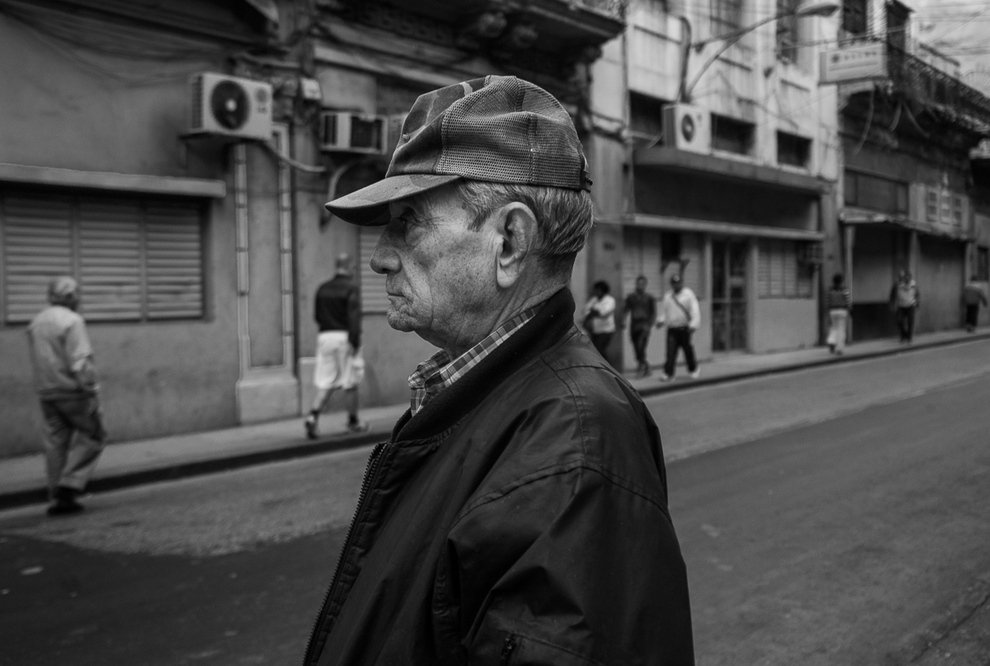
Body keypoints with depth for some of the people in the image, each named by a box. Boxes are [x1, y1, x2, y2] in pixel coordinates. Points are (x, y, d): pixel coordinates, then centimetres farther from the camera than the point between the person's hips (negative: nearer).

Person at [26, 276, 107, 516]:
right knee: (91, 435, 6)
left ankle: (57, 497, 13)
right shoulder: (72, 321, -14)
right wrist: (92, 391, -17)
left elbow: (38, 360, 14)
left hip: (46, 392, 7)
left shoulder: (35, 322, 11)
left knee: (55, 443, 10)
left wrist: (47, 386, 19)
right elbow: (80, 362, -20)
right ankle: (70, 485, -4)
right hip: (72, 391, -7)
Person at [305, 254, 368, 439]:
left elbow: (316, 315, 15)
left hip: (325, 336, 5)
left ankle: (313, 416, -15)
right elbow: (354, 317, -16)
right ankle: (353, 421, 17)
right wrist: (355, 342, -17)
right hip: (344, 336, -5)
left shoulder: (322, 288, 9)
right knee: (350, 382, 7)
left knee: (325, 383, 4)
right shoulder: (351, 288, -9)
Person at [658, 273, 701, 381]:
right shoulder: (667, 296, 15)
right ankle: (668, 373, -8)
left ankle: (693, 370, 25)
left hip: (684, 328, -3)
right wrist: (661, 321, 0)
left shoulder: (688, 294, 2)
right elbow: (664, 311, 20)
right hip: (671, 329, 3)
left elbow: (695, 310, -7)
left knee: (688, 350, 4)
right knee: (670, 351, -7)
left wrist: (693, 325, -19)